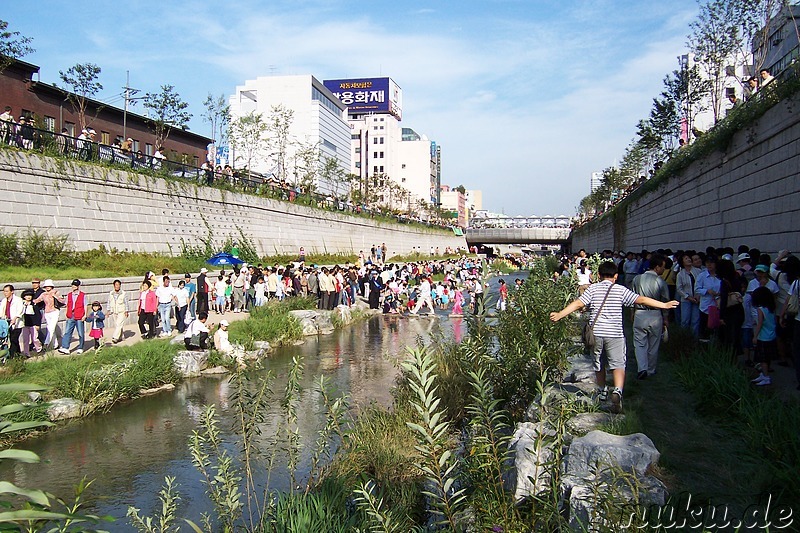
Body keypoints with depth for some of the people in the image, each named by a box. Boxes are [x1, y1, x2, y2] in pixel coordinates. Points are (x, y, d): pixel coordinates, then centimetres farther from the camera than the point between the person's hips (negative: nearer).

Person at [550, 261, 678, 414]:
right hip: (614, 333, -2)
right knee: (618, 364, -1)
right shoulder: (621, 290, 2)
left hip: (596, 332, 2)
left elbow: (578, 304, -5)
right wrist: (664, 305, 6)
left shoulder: (593, 288, 4)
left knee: (599, 364, 19)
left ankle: (602, 391, 35)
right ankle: (617, 391, -24)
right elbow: (641, 300, -1)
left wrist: (559, 315, -3)